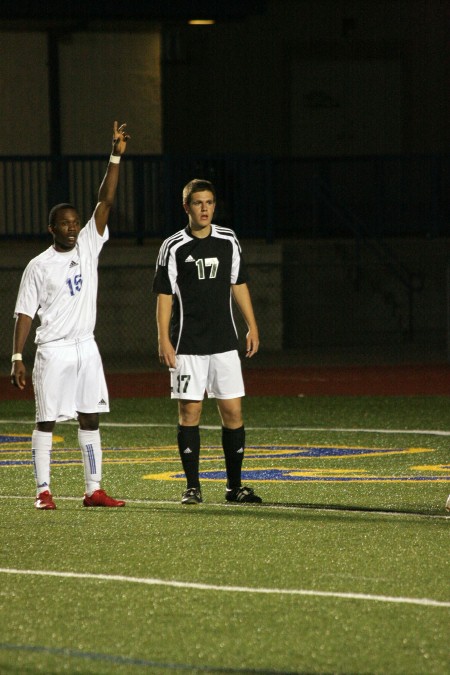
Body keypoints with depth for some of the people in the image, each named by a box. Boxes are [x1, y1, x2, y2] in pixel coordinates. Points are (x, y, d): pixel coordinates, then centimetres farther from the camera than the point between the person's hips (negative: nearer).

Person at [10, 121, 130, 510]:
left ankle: (94, 490, 8)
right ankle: (43, 491, 1)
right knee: (47, 421, -1)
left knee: (90, 419, 5)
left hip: (86, 347, 4)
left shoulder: (89, 246, 6)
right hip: (53, 351, -4)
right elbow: (25, 313, -4)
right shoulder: (39, 267, -4)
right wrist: (17, 357, -11)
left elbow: (106, 201, -1)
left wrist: (116, 157, -10)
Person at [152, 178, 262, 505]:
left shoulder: (229, 241, 7)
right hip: (187, 346, -3)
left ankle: (235, 485, 9)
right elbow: (165, 296, -3)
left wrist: (252, 327, 10)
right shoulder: (173, 247, -3)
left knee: (233, 411, 0)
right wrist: (163, 340, -8)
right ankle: (193, 486, 4)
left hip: (224, 343, 3)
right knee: (190, 411, -3)